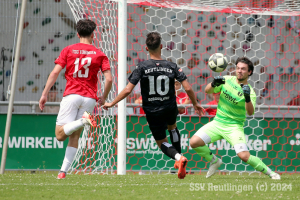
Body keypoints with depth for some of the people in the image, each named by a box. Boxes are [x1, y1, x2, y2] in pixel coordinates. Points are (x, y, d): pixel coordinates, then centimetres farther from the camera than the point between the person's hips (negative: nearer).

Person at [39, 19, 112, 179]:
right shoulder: (99, 54, 7)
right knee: (74, 137, 8)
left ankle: (83, 120, -29)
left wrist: (44, 94, 1)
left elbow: (55, 73, -2)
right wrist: (104, 98, 15)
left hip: (71, 95, -2)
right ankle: (63, 171, 0)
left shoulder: (68, 50, 6)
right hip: (89, 98, 2)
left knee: (60, 135, -4)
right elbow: (109, 79, -1)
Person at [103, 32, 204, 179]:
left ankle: (178, 157, -14)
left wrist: (112, 103, -3)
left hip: (153, 112, -2)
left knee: (161, 141, 15)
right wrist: (195, 104, 8)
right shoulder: (172, 67, -8)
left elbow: (128, 90, -16)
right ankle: (178, 158, 35)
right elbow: (188, 88, -10)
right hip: (170, 108, 2)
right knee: (172, 127, 36)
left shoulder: (142, 67, -14)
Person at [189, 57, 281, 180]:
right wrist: (213, 84, -20)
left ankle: (270, 172, -3)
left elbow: (250, 112, -24)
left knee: (244, 156, -23)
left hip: (234, 127, -4)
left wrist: (247, 98, -43)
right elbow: (207, 91, 2)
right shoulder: (227, 80, 1)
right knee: (194, 142, -12)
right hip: (218, 123, 4)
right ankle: (214, 161, 14)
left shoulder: (249, 91, -11)